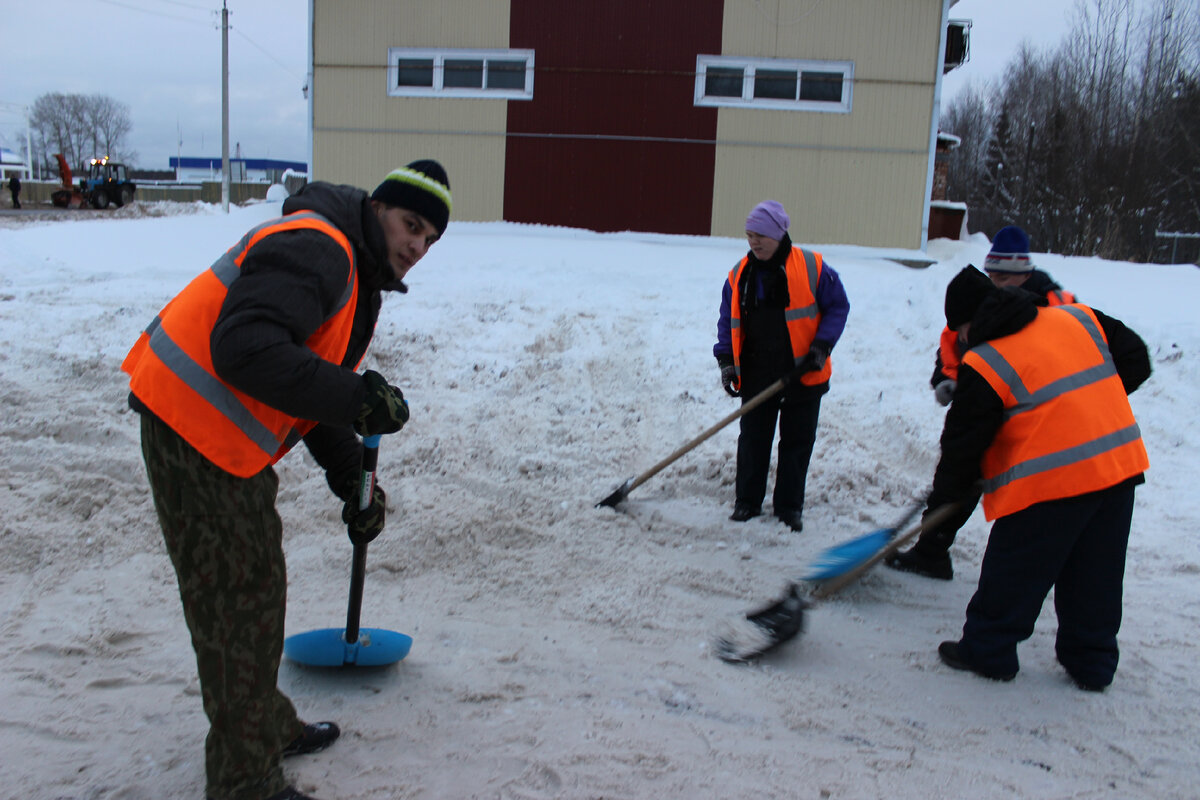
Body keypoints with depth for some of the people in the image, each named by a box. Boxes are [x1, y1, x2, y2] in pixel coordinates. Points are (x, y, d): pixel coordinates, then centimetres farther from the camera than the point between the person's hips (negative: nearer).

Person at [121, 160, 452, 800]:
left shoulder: (360, 282, 15)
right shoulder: (314, 250, -20)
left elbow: (313, 389, 20)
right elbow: (244, 350, -33)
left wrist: (353, 482, 13)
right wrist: (357, 398, -30)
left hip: (233, 441, 11)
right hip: (192, 431, -11)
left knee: (260, 585, 22)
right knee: (235, 600, -3)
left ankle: (267, 724, 41)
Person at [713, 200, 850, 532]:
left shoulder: (812, 268, -7)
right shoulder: (740, 274, 3)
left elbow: (838, 307, 0)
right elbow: (728, 321, 10)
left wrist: (821, 346, -11)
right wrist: (726, 361, -1)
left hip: (803, 375, -2)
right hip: (756, 376, 2)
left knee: (797, 443, 6)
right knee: (752, 439, 9)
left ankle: (789, 506, 19)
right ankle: (747, 501, 23)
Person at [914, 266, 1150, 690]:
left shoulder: (984, 366, -9)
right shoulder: (1079, 318, 7)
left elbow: (963, 442, -3)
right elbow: (1136, 361, 17)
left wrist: (943, 497, 10)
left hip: (1050, 481, -6)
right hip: (1121, 465, 7)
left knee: (1014, 571, 9)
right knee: (1096, 574, 17)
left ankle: (987, 650, 21)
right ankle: (1092, 662, 27)